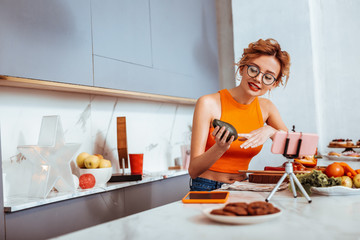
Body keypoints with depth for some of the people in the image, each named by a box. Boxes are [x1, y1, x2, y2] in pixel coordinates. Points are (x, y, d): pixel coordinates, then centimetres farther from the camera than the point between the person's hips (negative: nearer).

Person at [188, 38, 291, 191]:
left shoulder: (266, 108, 4)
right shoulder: (208, 104, -11)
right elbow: (193, 170, -13)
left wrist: (270, 131, -16)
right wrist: (220, 148, -31)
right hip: (206, 189, -5)